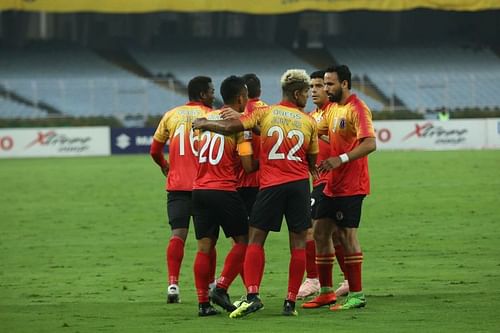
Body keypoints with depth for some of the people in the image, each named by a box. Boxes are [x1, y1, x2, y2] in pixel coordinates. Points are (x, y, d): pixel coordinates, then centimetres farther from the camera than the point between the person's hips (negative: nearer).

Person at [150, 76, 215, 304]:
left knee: (178, 234, -2)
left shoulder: (171, 116, 9)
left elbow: (155, 150, 15)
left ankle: (172, 284, -17)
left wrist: (164, 166, 33)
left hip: (177, 185, 2)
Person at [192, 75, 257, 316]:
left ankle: (203, 302, 2)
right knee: (243, 240, 7)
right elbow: (248, 165, -10)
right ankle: (221, 288, -5)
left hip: (199, 189, 6)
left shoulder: (208, 118, 13)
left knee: (204, 246, 6)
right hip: (224, 191, -6)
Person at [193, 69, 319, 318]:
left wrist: (203, 124, 10)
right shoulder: (309, 122, 6)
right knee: (298, 245, 5)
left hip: (271, 185, -1)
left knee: (255, 240, 4)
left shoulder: (265, 113, 2)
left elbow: (231, 127, -5)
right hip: (299, 184, 1)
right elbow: (313, 162, 12)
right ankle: (290, 302, 3)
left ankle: (252, 296, -12)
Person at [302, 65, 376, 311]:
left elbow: (370, 144, -24)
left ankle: (357, 295, -2)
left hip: (351, 186, -9)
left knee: (347, 235, -7)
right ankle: (326, 292, 16)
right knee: (320, 232, 9)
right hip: (332, 185, 9)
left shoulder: (357, 109, -15)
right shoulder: (332, 109, 13)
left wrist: (341, 159, -31)